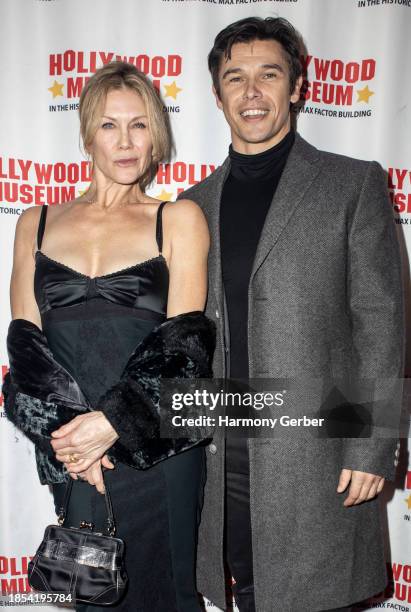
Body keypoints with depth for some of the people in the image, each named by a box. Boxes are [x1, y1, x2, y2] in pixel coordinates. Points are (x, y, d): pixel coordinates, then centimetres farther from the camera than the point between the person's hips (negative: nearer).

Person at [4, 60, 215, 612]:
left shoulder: (179, 219, 2)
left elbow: (184, 339, -6)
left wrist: (111, 421, -15)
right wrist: (62, 429, -11)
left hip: (156, 447, -1)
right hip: (69, 453, 2)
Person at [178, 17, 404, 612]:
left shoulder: (354, 184, -1)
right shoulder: (195, 203, 10)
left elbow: (380, 323, -5)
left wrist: (372, 449, -10)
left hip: (316, 457, -3)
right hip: (221, 460, 4)